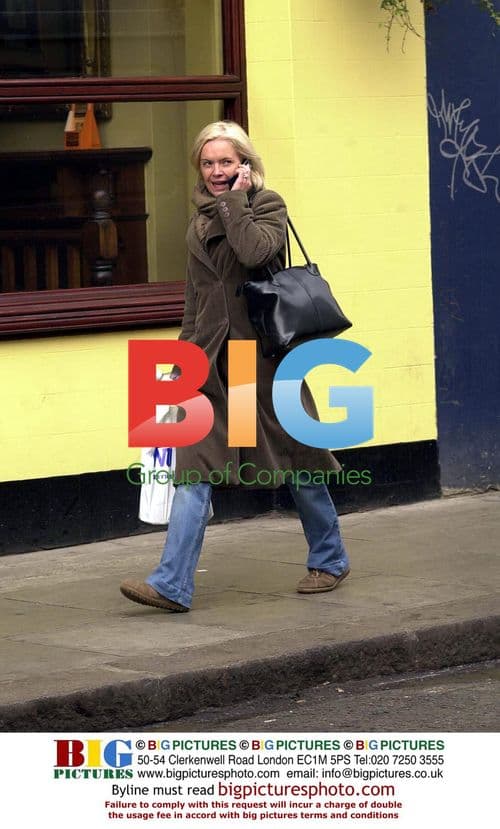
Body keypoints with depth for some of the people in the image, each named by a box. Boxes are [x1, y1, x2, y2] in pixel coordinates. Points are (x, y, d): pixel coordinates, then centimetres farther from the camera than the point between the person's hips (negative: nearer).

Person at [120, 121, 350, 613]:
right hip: (212, 362, 5)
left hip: (263, 355, -5)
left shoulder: (267, 205, -3)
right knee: (194, 469, -6)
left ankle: (329, 559, 28)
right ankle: (173, 585, -12)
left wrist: (234, 202, -14)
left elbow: (255, 251, -25)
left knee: (295, 460, 8)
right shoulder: (199, 222, 14)